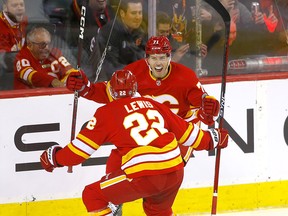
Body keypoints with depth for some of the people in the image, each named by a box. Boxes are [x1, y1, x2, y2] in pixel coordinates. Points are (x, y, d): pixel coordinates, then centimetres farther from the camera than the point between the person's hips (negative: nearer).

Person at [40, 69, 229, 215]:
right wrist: (212, 140, 41)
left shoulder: (107, 113, 6)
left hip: (143, 175, -5)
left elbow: (81, 149, 6)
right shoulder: (153, 105, 19)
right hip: (175, 171, 6)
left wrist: (54, 157, 22)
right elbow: (186, 132, 24)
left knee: (93, 196, 11)